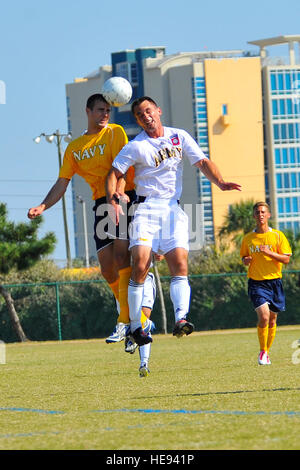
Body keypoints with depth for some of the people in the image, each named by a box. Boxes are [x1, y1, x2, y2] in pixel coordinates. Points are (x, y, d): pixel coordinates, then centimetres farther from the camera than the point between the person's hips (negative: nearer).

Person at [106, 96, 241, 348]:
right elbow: (114, 174, 3)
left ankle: (181, 318, -25)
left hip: (173, 208, 3)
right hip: (145, 207, -2)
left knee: (179, 263, -16)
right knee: (140, 265, -16)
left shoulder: (179, 136, 10)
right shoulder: (135, 147, 2)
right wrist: (113, 202, -13)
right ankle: (135, 325, -8)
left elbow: (202, 162, 7)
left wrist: (220, 182, -10)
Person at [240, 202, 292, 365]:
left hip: (274, 281, 1)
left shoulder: (278, 236, 2)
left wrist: (269, 252, -18)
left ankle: (267, 352, 24)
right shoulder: (248, 239, 7)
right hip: (256, 283, -1)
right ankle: (262, 351, -2)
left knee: (272, 320, 7)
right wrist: (246, 260, -4)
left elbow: (286, 259, -3)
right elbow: (244, 258, 20)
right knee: (263, 316, -18)